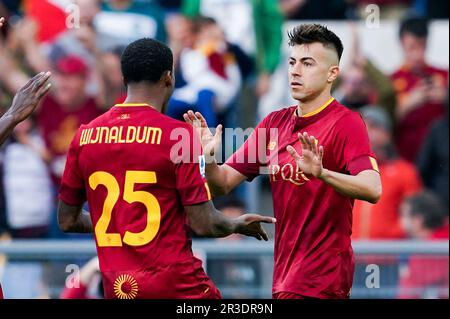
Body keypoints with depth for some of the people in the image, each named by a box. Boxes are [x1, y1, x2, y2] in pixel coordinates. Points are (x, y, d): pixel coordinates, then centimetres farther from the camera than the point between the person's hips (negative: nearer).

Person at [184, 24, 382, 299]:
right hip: (286, 275, 7)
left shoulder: (346, 123, -9)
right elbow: (224, 183, 10)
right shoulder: (275, 123, 10)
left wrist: (322, 173, -41)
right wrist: (208, 159, -12)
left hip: (321, 279, -7)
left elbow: (372, 190, -24)